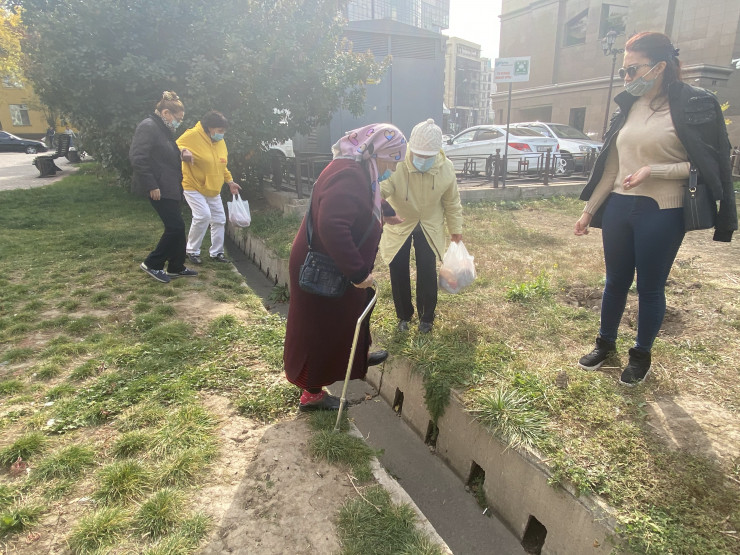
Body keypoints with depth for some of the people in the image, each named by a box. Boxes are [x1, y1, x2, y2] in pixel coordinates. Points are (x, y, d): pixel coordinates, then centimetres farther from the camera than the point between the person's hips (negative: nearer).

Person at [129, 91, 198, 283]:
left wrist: (182, 154, 7)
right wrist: (151, 186, -22)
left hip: (171, 187, 10)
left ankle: (177, 267, 22)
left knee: (176, 226, 11)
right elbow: (137, 157, -22)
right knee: (176, 227, -8)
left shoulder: (165, 129, 15)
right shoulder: (148, 127, -14)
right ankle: (152, 264, 6)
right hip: (160, 189, -10)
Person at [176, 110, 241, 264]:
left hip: (213, 190, 7)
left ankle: (216, 252, 20)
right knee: (203, 216, -20)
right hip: (194, 188, -7)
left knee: (219, 219, 6)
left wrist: (230, 181, 15)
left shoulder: (220, 142, 6)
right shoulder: (192, 135, -15)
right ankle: (192, 250, 0)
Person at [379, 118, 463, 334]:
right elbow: (380, 189, -40)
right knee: (398, 272, 4)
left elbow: (452, 202, -2)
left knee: (427, 273, 1)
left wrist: (456, 230, 6)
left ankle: (426, 317, 25)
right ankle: (404, 316, 28)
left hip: (429, 226, 1)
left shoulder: (446, 168, -17)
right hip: (399, 224, -1)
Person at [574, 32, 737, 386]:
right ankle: (605, 344, 32)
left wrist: (654, 171, -20)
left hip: (661, 213, -5)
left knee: (650, 287, 7)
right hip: (618, 208, 5)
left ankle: (641, 355, 26)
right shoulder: (627, 108, 9)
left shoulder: (694, 106, -6)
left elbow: (708, 165, -7)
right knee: (615, 282, 14)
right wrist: (589, 210, 11)